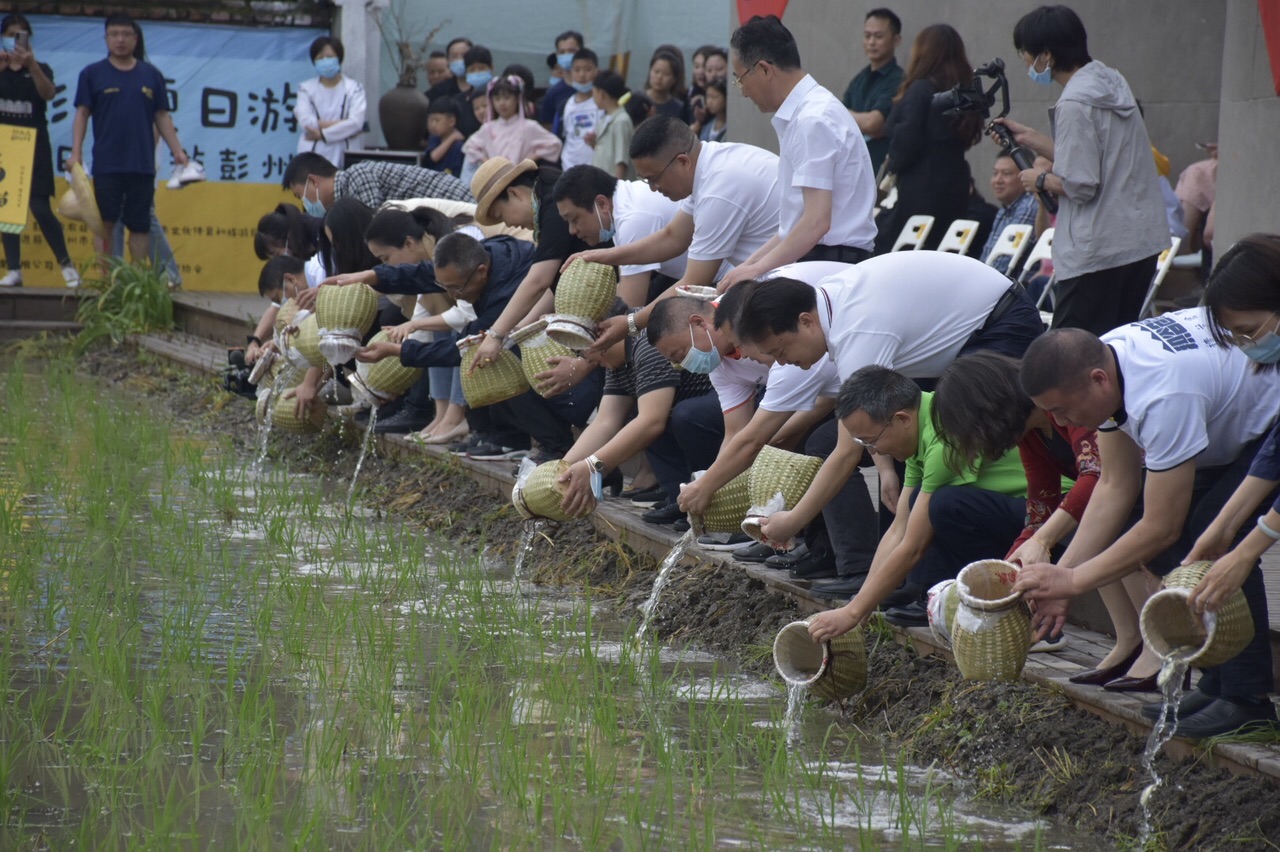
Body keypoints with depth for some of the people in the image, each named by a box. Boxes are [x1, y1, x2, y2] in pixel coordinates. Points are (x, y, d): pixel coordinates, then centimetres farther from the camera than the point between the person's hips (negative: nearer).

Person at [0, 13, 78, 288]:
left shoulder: (40, 69, 4)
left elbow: (48, 94, -15)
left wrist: (31, 65, -29)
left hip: (34, 147, -3)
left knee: (40, 208, -10)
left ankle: (66, 264, -1)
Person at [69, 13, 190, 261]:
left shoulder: (151, 75, 8)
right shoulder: (92, 74, 3)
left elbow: (162, 117, 11)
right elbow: (82, 114, 2)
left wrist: (177, 151, 5)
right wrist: (76, 153, -8)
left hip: (142, 165, 2)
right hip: (106, 164, -2)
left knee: (140, 225, 5)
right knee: (105, 223, -1)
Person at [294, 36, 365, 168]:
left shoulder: (354, 88, 6)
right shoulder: (306, 88, 10)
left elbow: (356, 122, -8)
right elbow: (305, 122, -5)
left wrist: (322, 134, -11)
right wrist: (340, 124, -11)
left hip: (344, 156, -1)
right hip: (312, 157, 1)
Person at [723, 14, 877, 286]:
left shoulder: (813, 120, -13)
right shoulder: (801, 114, 16)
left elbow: (816, 222, -19)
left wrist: (758, 270, -14)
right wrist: (750, 265, 16)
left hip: (834, 262, -8)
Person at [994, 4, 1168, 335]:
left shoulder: (1075, 103, -17)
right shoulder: (1110, 81, 11)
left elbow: (1081, 185, -19)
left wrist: (1040, 179, -2)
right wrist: (1029, 138, 21)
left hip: (1098, 251, -10)